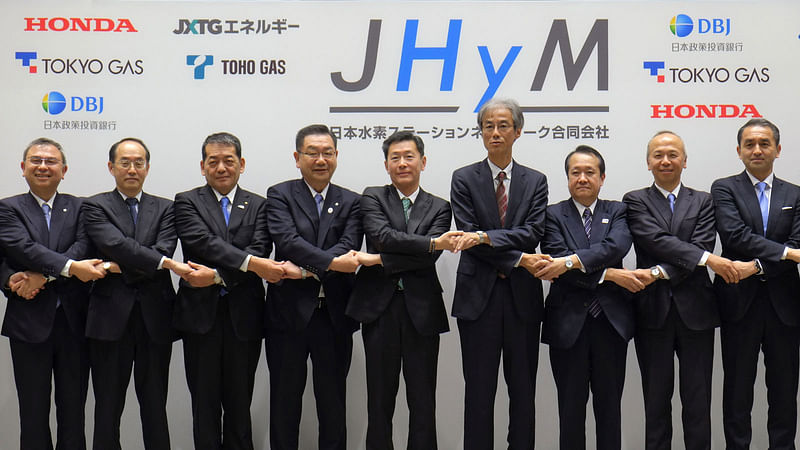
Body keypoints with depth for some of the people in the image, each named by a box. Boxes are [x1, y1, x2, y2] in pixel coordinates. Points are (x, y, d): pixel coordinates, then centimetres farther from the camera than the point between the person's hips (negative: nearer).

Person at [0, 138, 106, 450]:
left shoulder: (80, 208, 9)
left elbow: (84, 247, -8)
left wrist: (42, 276, -20)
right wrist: (70, 267, -26)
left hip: (73, 320, 2)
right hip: (30, 321, -1)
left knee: (73, 410, 9)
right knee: (33, 412, 8)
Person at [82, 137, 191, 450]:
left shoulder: (164, 209, 12)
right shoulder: (95, 207, 3)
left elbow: (164, 249, -4)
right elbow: (116, 244, -14)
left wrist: (121, 268, -14)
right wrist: (165, 263, -21)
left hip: (155, 317, 2)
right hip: (111, 316, -2)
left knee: (155, 406, 8)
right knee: (108, 406, 5)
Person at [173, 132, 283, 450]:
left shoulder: (258, 206, 8)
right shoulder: (187, 202, 3)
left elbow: (260, 252, -7)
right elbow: (204, 242, -14)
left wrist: (217, 275, -19)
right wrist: (250, 263, -25)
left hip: (243, 316, 1)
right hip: (201, 314, -1)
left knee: (239, 403, 9)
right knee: (205, 403, 7)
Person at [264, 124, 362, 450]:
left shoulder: (351, 202, 8)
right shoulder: (280, 196, 2)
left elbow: (349, 246, -8)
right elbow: (287, 240, -15)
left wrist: (307, 269, -20)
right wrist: (331, 263, -25)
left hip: (334, 315, 2)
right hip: (289, 312, -1)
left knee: (333, 402, 9)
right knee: (285, 400, 8)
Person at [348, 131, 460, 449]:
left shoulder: (439, 208, 10)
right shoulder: (372, 197, 8)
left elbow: (430, 256, -6)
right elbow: (382, 236, -12)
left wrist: (380, 260, -12)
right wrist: (433, 242, -18)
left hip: (421, 308, 1)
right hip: (380, 306, -1)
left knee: (423, 401, 4)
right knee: (380, 399, 5)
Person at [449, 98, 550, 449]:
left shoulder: (535, 181, 9)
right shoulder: (464, 179, 4)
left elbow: (533, 233, -5)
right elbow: (469, 234, -6)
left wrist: (485, 236, -18)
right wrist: (518, 259, -13)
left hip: (522, 296, 2)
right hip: (478, 295, -2)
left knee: (523, 388, 7)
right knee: (479, 389, 2)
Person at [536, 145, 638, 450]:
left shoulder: (617, 211, 8)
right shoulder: (553, 215, 4)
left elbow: (617, 246, -13)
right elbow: (557, 261, -12)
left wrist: (570, 261, -24)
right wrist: (611, 275, -17)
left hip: (611, 321, 2)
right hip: (569, 322, -1)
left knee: (609, 405, 9)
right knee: (571, 408, 6)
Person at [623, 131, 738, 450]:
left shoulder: (703, 202, 10)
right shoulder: (635, 201, 5)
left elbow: (703, 244, -6)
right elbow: (657, 240, -11)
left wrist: (661, 273, -17)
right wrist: (707, 258, -20)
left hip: (695, 309, 1)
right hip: (653, 311, -1)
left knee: (698, 400, 4)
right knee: (656, 399, 8)